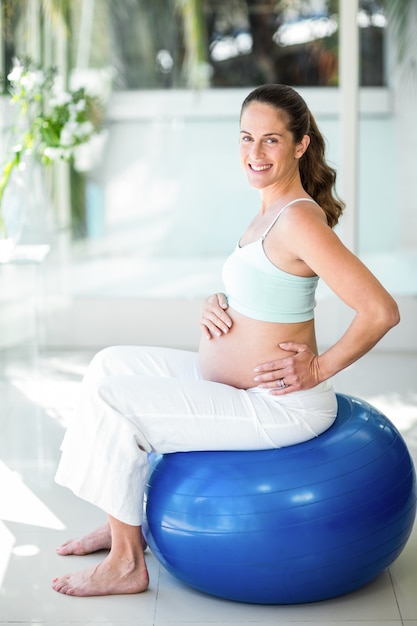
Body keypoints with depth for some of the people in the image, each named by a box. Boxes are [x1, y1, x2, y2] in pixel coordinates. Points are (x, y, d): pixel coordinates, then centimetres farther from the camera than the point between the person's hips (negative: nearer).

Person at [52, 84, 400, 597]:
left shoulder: (299, 219, -24)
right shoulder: (272, 209, 6)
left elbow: (381, 311, -29)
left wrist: (319, 368, -18)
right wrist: (215, 305, -1)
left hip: (277, 407, -10)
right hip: (234, 380, 10)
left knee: (110, 400, -11)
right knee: (111, 364, 17)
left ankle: (127, 563, 4)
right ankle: (122, 523, 27)